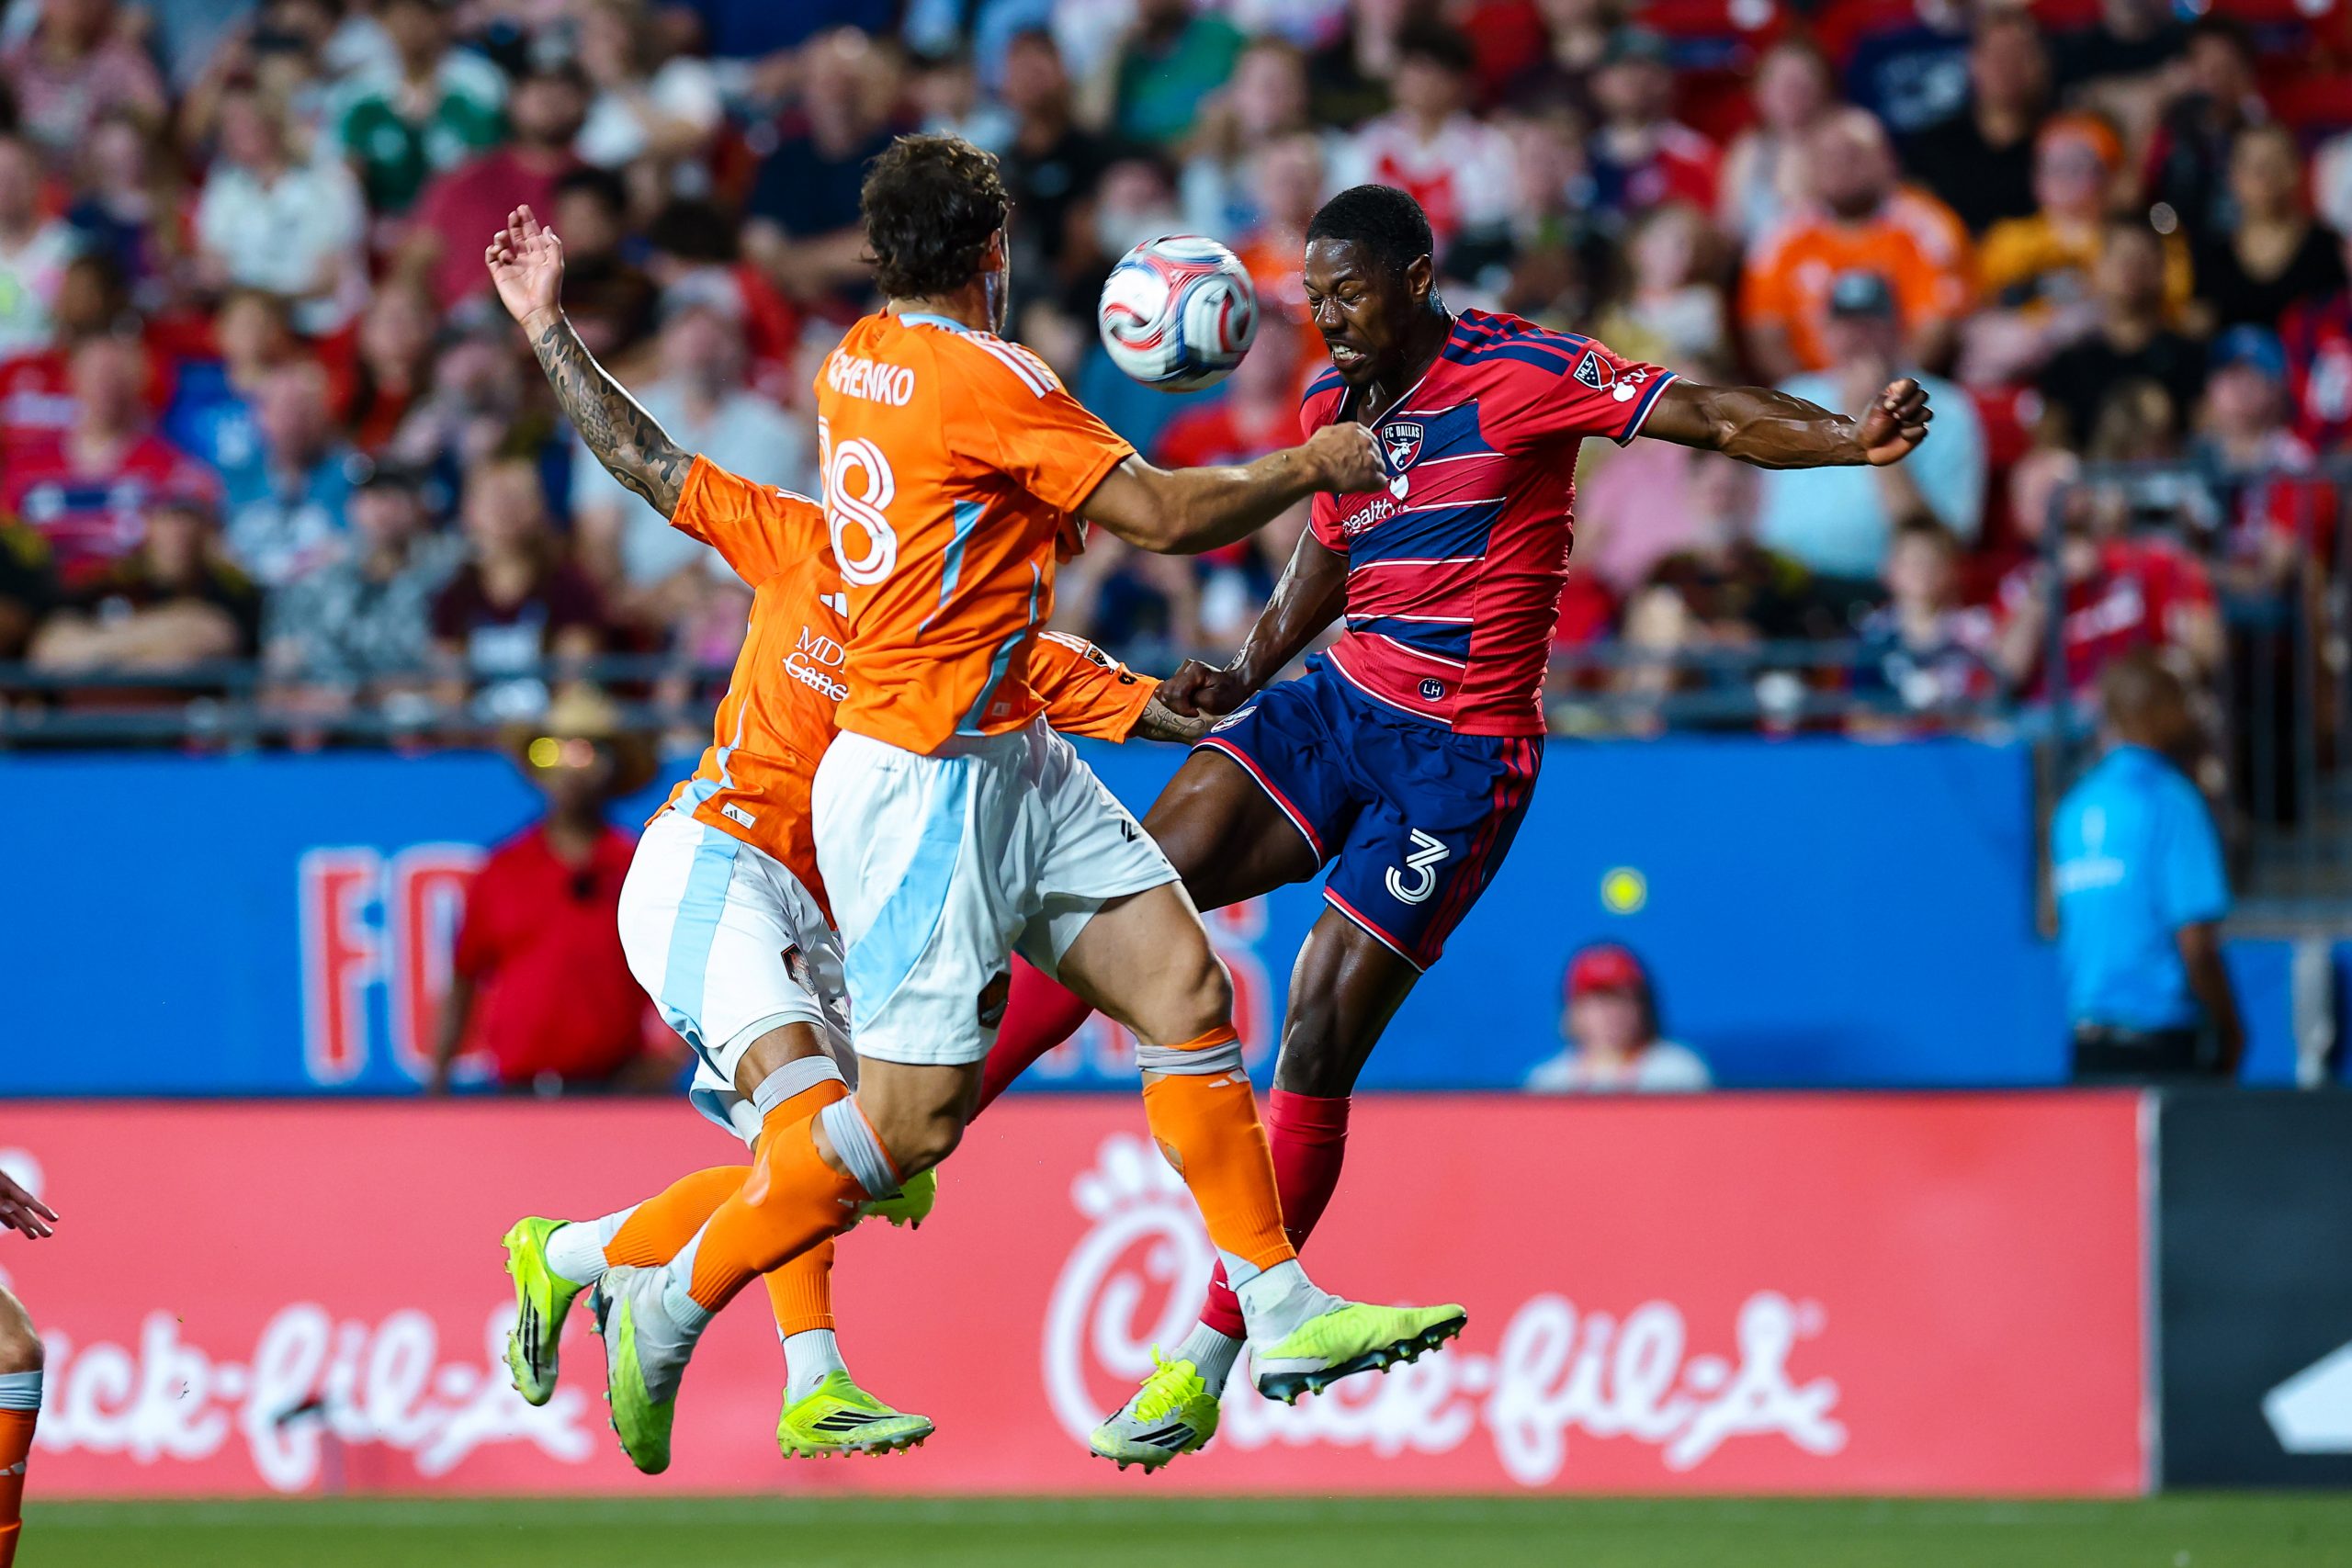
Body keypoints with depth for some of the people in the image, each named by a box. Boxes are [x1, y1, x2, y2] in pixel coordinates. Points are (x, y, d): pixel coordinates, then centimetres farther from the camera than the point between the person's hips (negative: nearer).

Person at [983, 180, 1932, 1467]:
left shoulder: (1521, 373, -12)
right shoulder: (1334, 403, 8)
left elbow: (1716, 417, -17)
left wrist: (1852, 438, -33)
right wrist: (1247, 673, 11)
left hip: (1461, 755, -6)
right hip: (1339, 703, 6)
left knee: (1320, 1032, -9)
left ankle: (1207, 1361, -1)